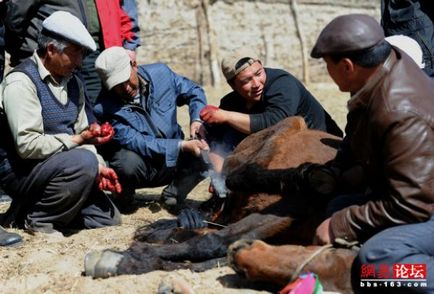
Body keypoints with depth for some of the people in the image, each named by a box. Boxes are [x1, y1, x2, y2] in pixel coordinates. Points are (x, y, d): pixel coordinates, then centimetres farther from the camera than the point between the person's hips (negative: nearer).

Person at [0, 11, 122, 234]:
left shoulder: (73, 83, 9)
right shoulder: (21, 81, -16)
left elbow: (81, 132, 11)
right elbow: (27, 145, -24)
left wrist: (98, 166, -7)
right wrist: (78, 140, -25)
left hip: (56, 165, 8)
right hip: (20, 171, -8)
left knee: (108, 219, 4)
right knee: (83, 161, -33)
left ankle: (33, 206, 13)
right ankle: (35, 219, -13)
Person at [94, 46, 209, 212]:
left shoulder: (160, 73, -6)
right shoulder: (105, 108, -20)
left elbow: (194, 92, 7)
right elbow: (136, 142, -27)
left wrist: (197, 120, -13)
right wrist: (182, 146, -34)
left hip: (172, 165, 3)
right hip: (138, 167, -3)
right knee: (129, 163, -37)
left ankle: (173, 194, 1)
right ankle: (124, 197, -1)